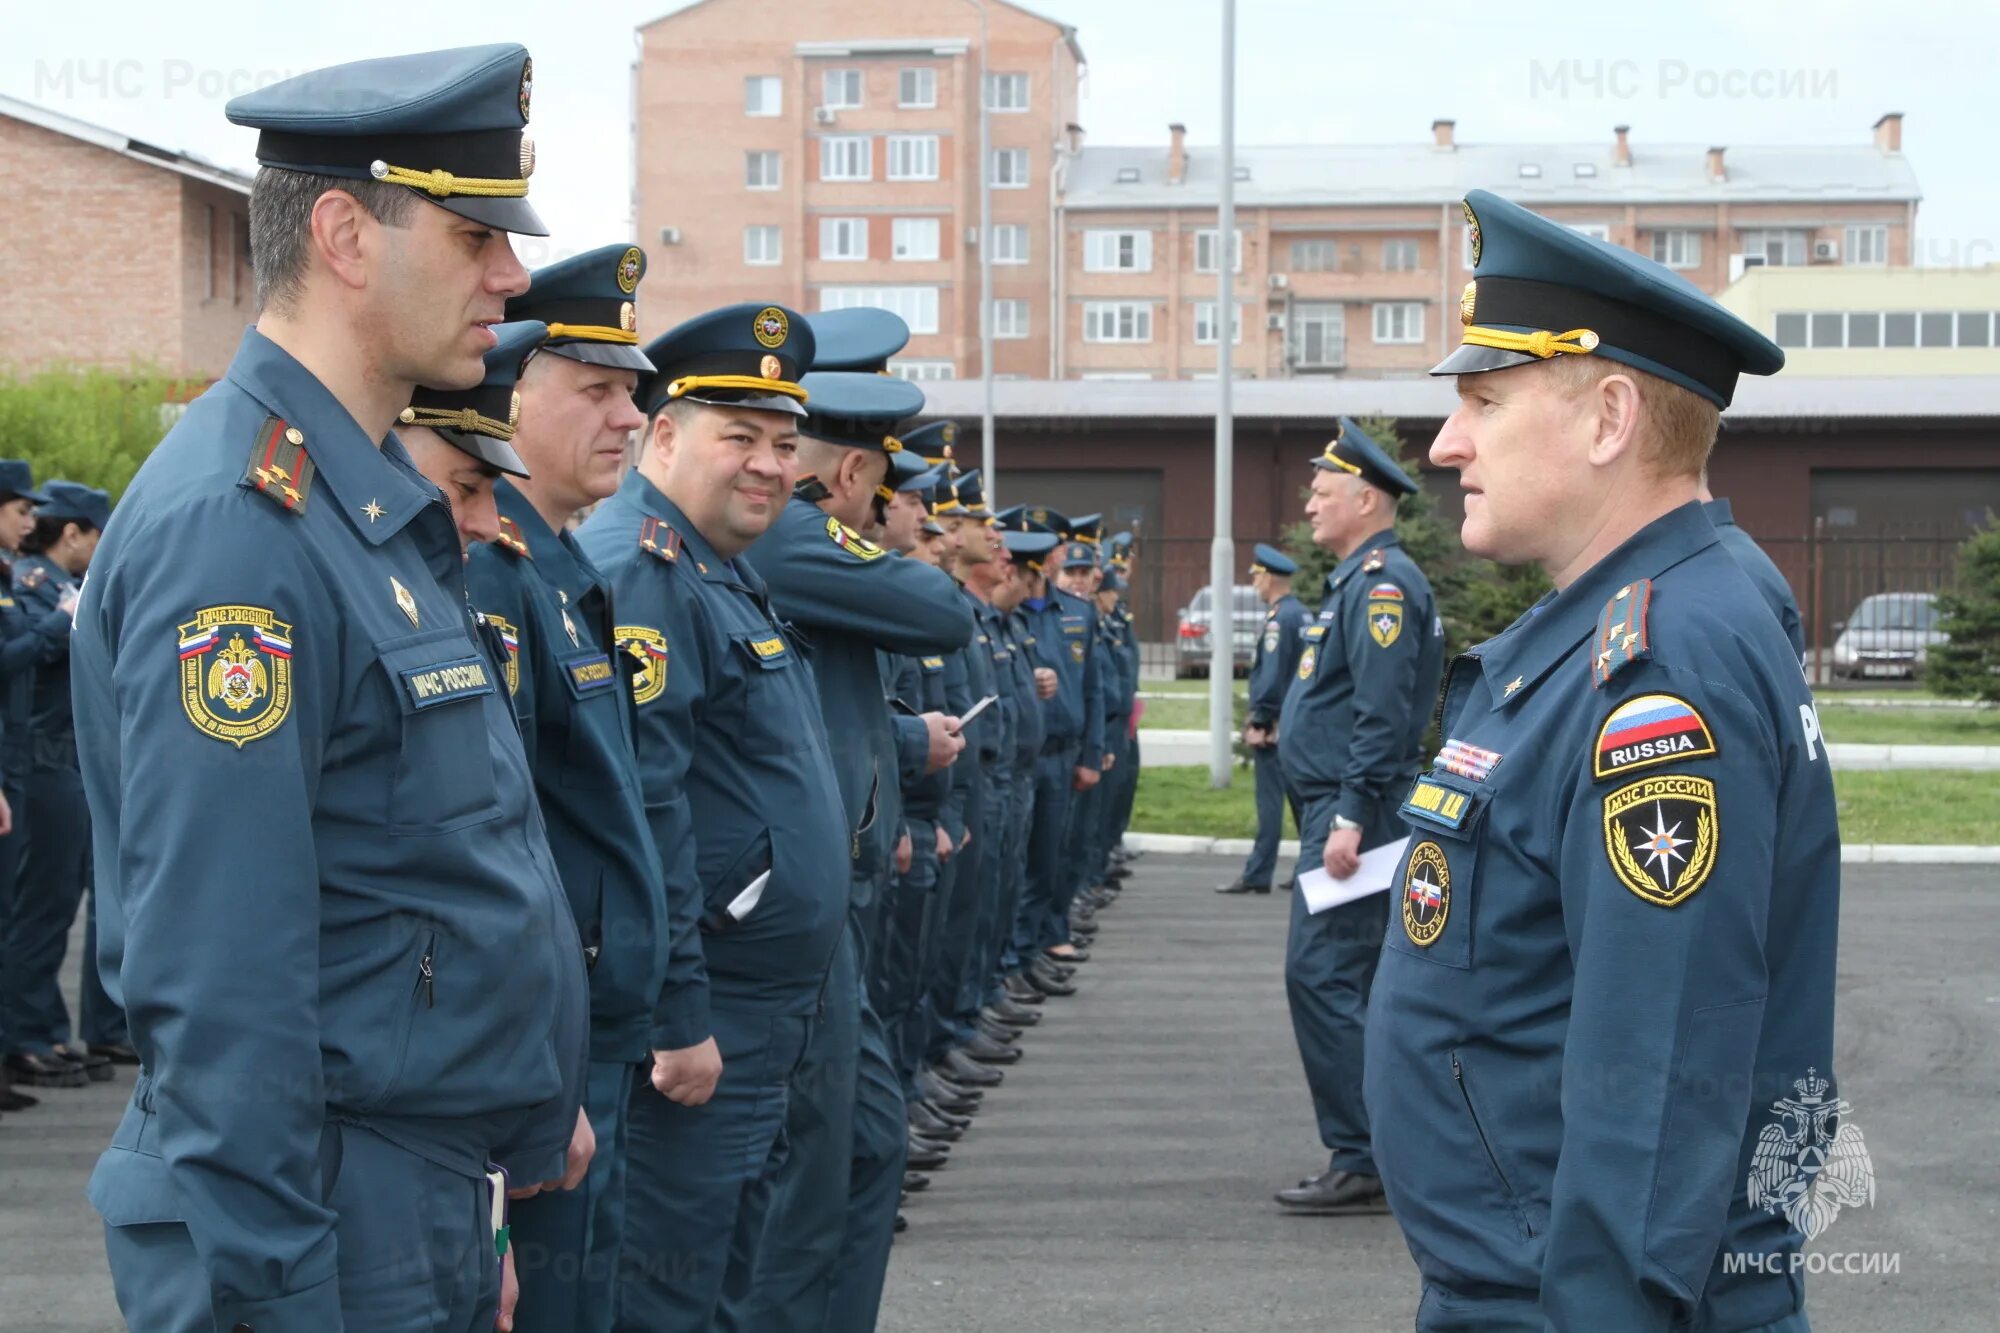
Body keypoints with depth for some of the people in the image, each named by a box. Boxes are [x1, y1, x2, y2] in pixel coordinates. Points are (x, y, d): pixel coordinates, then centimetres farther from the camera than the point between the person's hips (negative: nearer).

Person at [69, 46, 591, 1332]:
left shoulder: (382, 503, 11)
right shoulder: (235, 525, -20)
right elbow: (218, 983, -24)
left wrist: (526, 1110, 20)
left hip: (428, 1207, 9)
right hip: (327, 1227, -9)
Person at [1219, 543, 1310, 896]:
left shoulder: (1278, 619, -15)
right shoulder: (1303, 615, 13)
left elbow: (1270, 675, -20)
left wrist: (1259, 722, -17)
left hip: (1277, 724, -9)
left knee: (1270, 799, -7)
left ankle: (1257, 876, -5)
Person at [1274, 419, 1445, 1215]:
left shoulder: (1381, 582, -15)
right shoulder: (1360, 580, 18)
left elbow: (1385, 711, -23)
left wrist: (1352, 817, -26)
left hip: (1353, 814, -11)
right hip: (1341, 810, 11)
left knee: (1321, 976, -11)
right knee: (1349, 981, 13)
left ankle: (1360, 1163, -9)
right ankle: (1382, 1154, 18)